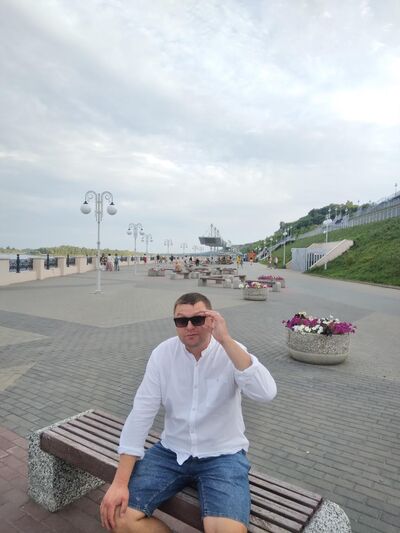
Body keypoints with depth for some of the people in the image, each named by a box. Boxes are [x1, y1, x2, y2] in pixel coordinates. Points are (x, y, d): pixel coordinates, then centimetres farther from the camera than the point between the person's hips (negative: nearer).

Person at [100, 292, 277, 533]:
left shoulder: (232, 352, -14)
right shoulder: (163, 353, -7)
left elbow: (266, 393, -31)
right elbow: (141, 414, -7)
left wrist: (226, 340, -35)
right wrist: (120, 482, -11)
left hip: (222, 455, -2)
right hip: (172, 451, 3)